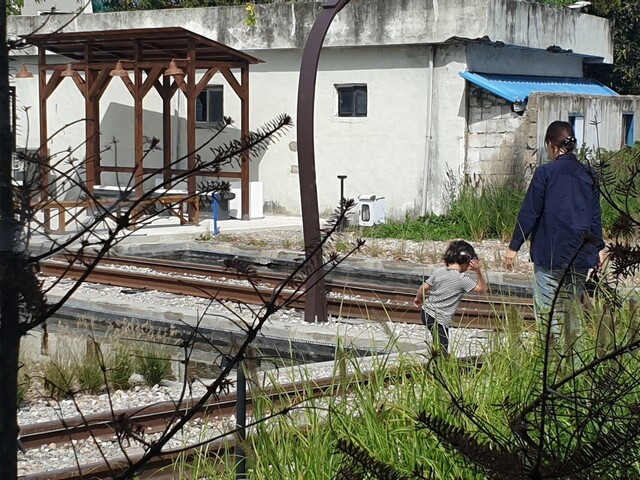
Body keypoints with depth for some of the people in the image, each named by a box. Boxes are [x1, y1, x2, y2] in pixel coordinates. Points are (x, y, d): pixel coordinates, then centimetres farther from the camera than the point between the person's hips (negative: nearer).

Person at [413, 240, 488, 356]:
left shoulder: (438, 271, 0)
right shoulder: (463, 279, -12)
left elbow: (424, 288, 7)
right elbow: (483, 288, -1)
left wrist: (418, 298, 26)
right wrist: (479, 270, -5)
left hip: (426, 312, 7)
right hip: (439, 320, -7)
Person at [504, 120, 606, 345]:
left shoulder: (545, 173, -8)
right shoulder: (588, 175, 7)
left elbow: (530, 212, -7)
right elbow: (595, 215, 12)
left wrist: (514, 246, 0)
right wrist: (599, 247, 23)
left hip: (550, 253, -5)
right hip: (581, 255, 5)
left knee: (549, 310, -2)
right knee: (573, 309, 12)